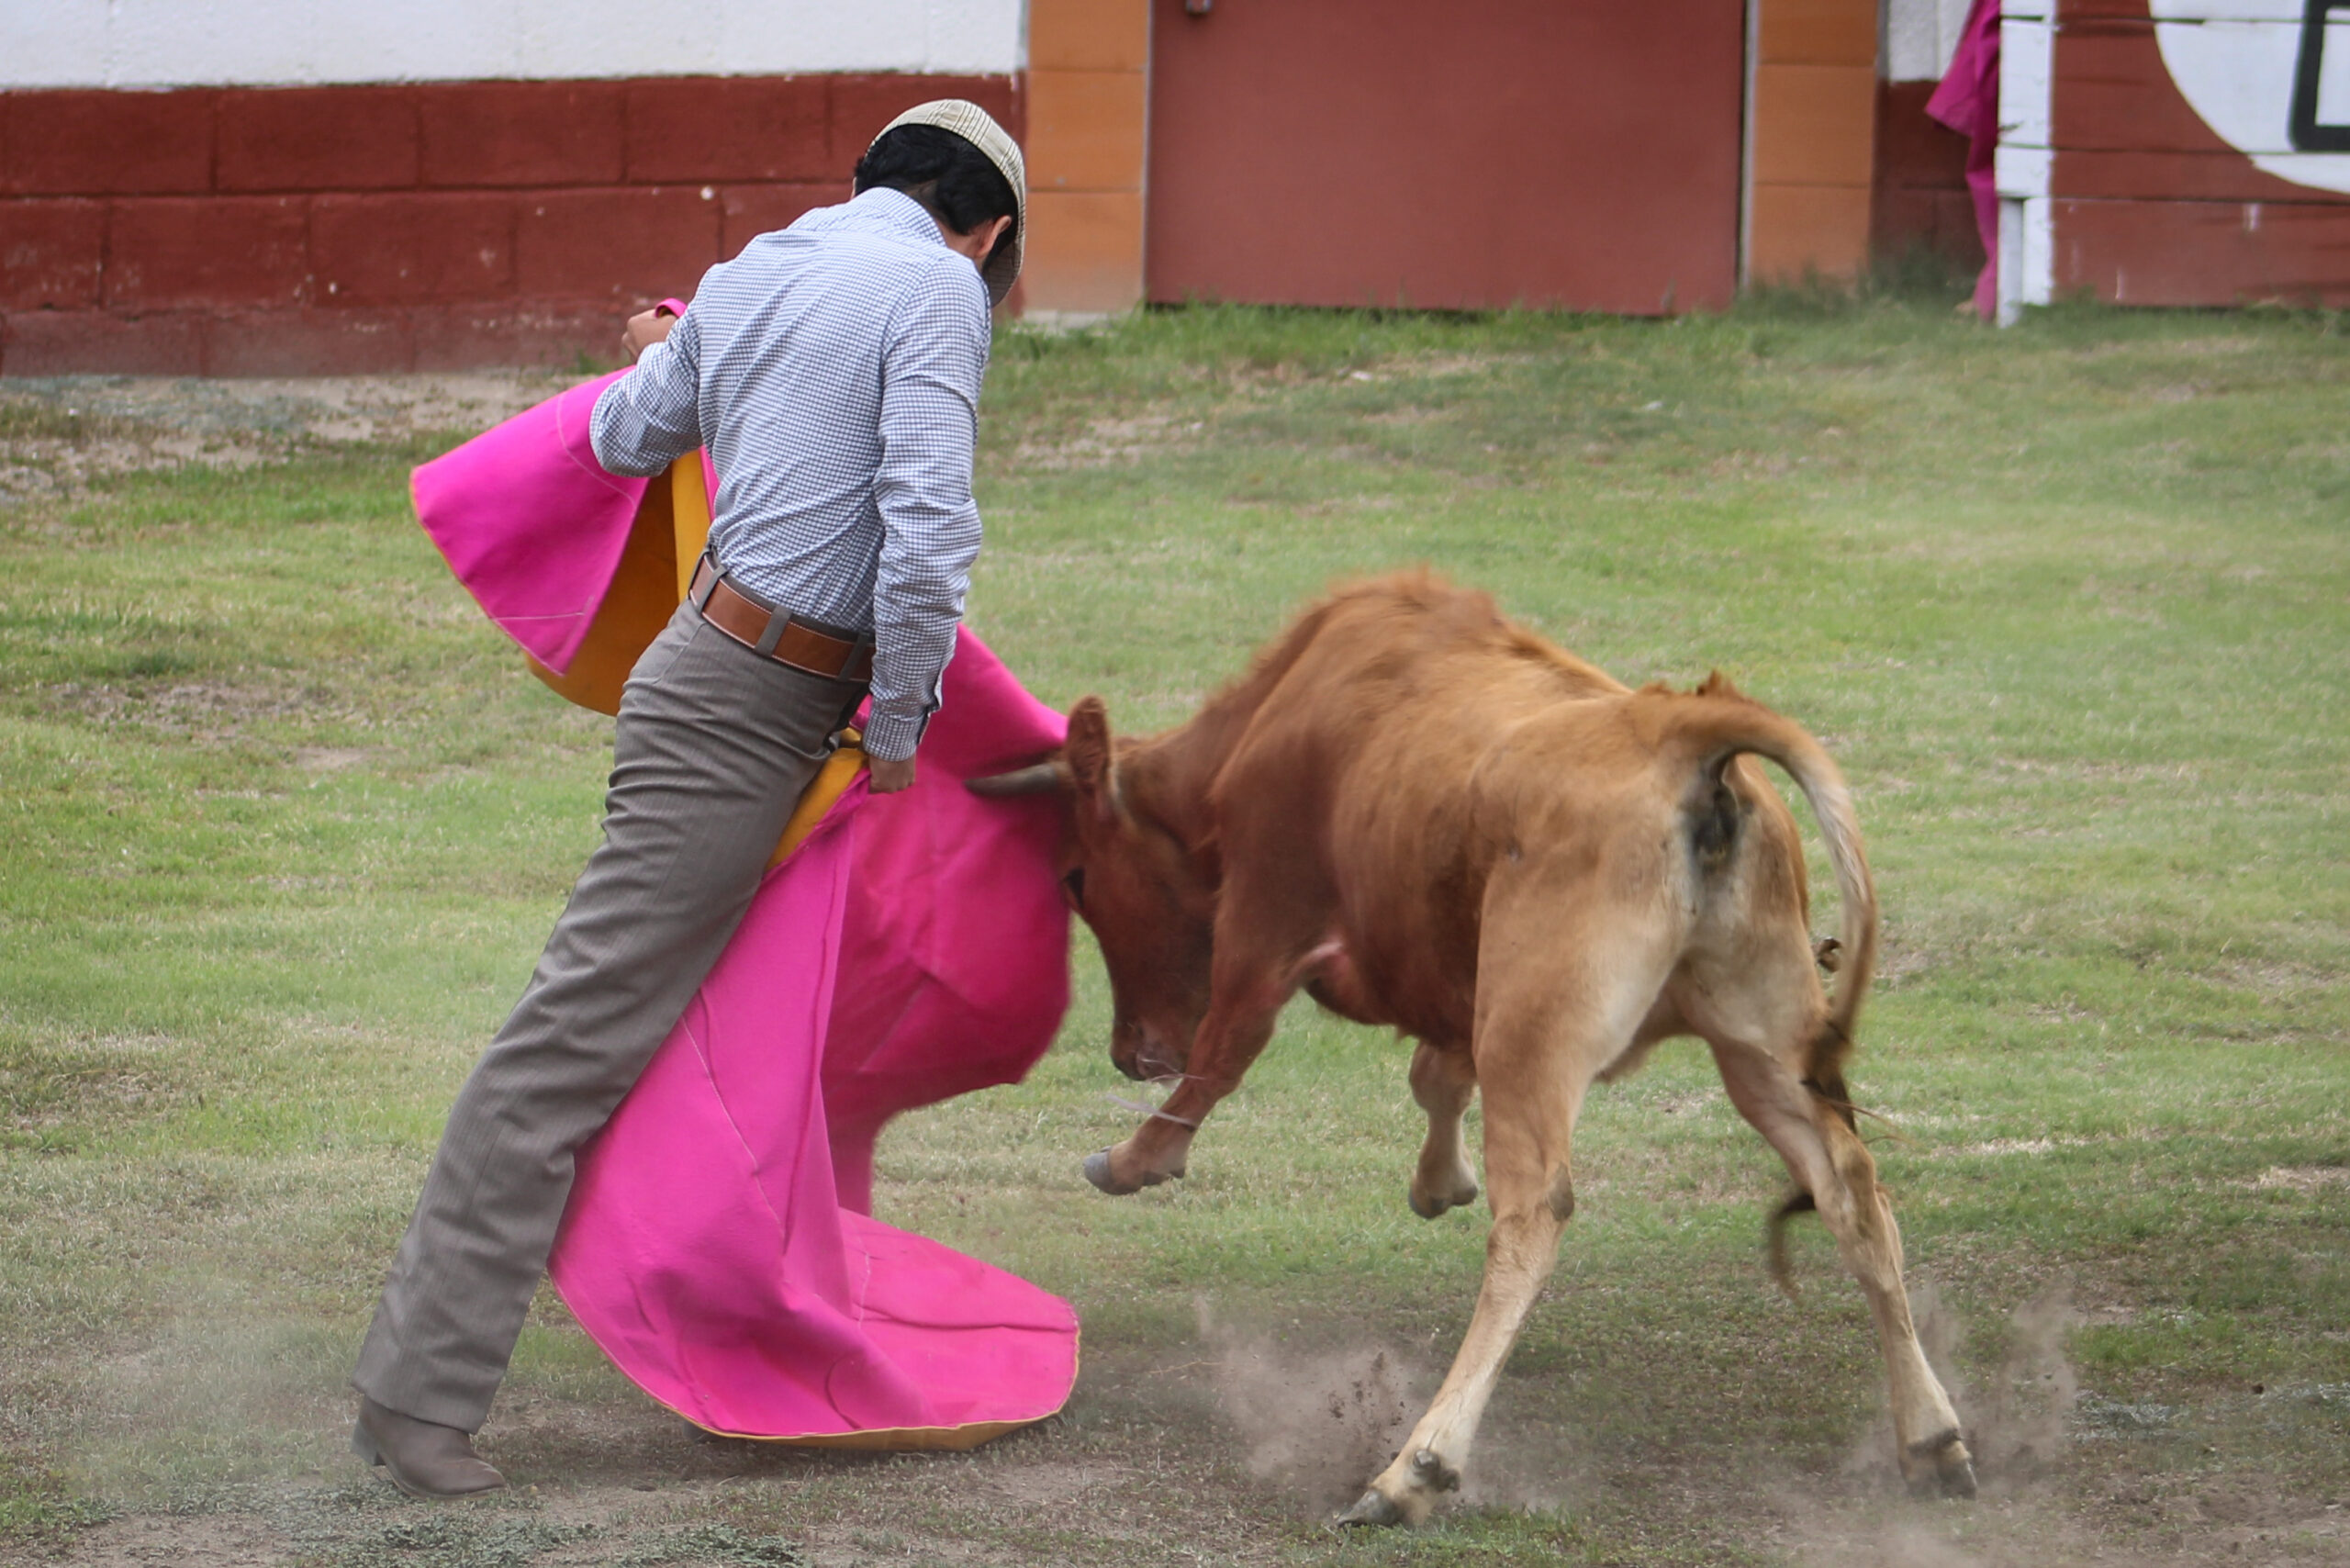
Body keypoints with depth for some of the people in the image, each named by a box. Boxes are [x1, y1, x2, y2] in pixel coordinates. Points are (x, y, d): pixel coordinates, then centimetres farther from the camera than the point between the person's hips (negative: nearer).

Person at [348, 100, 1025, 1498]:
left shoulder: (745, 279, 12)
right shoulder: (938, 291, -11)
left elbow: (626, 442, 28)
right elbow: (927, 533, -21)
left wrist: (664, 363, 50)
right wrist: (899, 736, -10)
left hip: (715, 665, 9)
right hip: (750, 710, -9)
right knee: (586, 1030, -10)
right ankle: (421, 1390, -11)